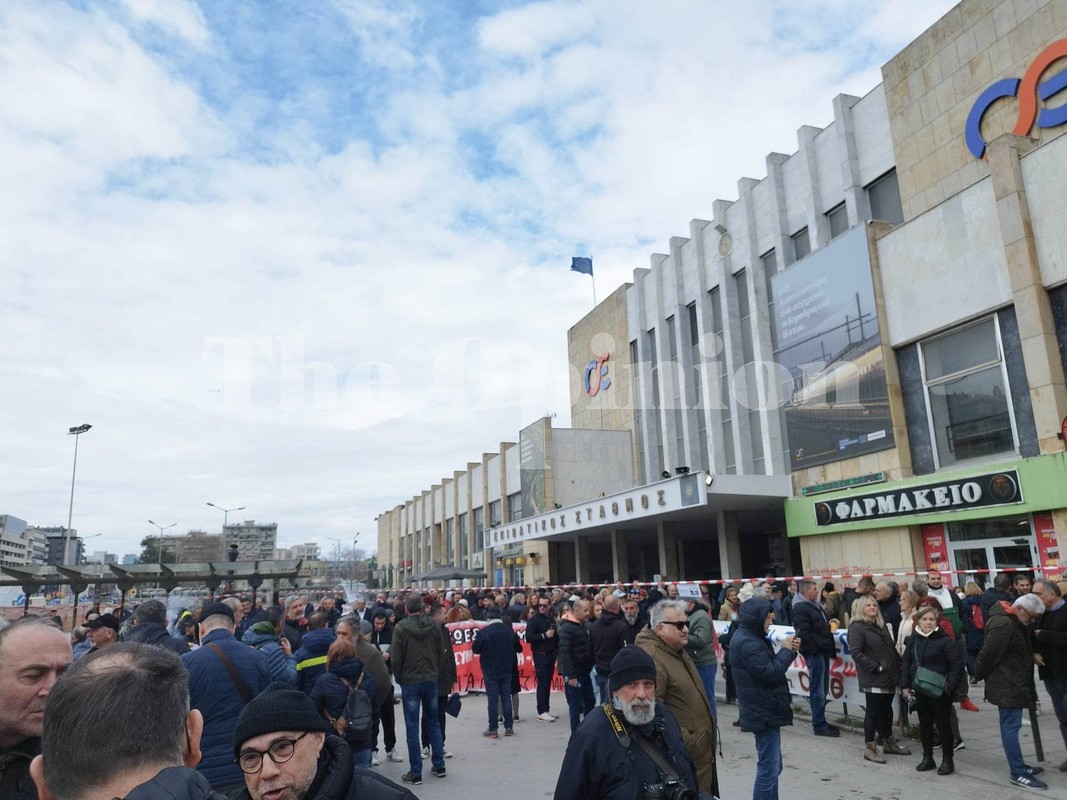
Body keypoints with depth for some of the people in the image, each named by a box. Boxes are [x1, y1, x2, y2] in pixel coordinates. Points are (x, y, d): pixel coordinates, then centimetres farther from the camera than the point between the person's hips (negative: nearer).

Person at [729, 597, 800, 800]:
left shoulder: (750, 638, 12)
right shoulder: (747, 643, -21)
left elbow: (770, 665, 15)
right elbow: (770, 673, -24)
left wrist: (789, 650, -1)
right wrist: (786, 650, -11)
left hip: (765, 710, 11)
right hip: (764, 713, -11)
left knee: (772, 767, 19)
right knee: (769, 769, -6)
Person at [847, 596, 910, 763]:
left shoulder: (881, 626, 15)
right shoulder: (857, 627, -12)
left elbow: (891, 648, 22)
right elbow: (856, 652, -19)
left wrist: (898, 665, 9)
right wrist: (876, 667, -18)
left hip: (888, 677, 8)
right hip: (873, 679, -8)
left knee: (886, 710, 18)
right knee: (873, 712, -2)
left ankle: (889, 743, 31)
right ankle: (869, 748, 7)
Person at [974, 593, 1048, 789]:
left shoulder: (1014, 621, 11)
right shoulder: (1003, 624, -25)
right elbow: (989, 654, -23)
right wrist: (979, 675, -11)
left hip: (1013, 684, 10)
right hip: (1006, 686, -10)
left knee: (1011, 725, 17)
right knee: (1011, 726, -4)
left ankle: (1018, 766, 27)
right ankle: (1018, 773, 0)